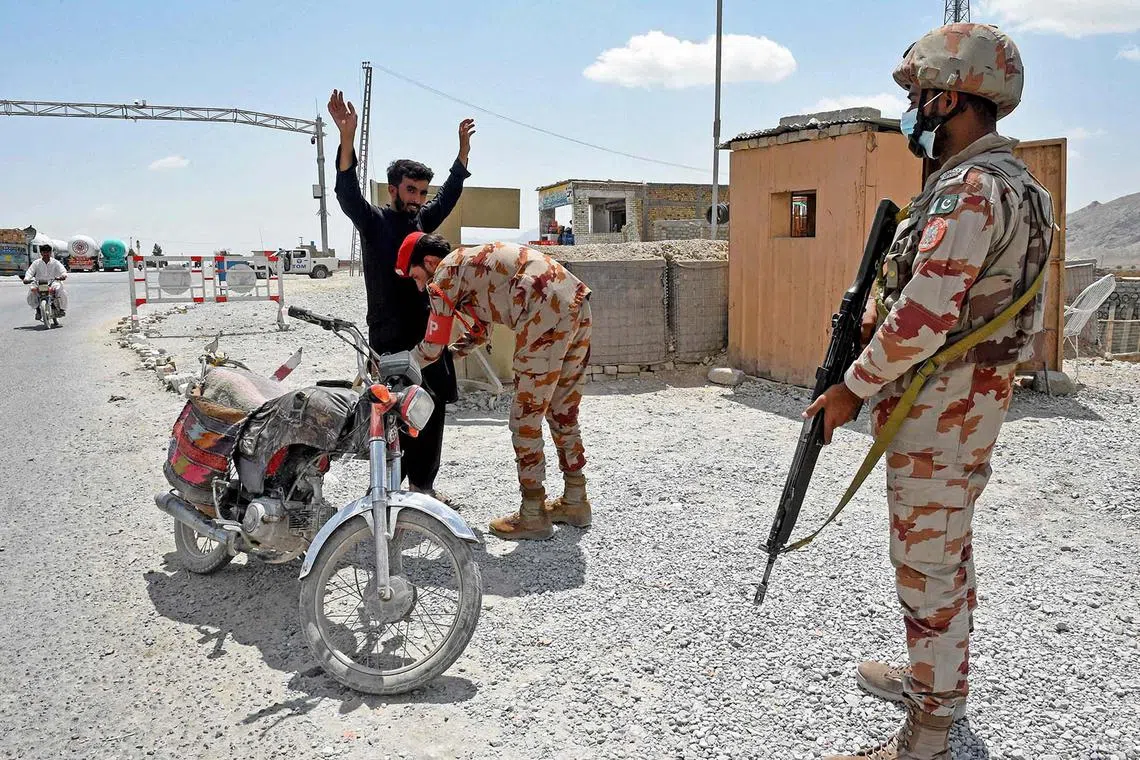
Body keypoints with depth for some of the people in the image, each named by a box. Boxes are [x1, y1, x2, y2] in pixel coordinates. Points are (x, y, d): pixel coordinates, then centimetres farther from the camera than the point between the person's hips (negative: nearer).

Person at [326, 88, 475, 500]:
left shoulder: (421, 219, 14)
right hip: (391, 335, -7)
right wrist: (347, 135, -33)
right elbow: (347, 193, -21)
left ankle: (423, 482, 18)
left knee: (434, 408, 7)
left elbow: (448, 195, 28)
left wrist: (463, 149, 24)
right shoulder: (374, 221, -4)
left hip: (427, 331, 7)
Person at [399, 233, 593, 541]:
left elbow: (433, 347, 7)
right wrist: (452, 353, 43)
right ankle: (575, 502, 28)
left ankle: (533, 515, 8)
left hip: (546, 314, -9)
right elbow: (478, 333, 40)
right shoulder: (472, 262, 30)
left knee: (526, 418, 1)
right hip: (578, 305, 10)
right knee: (563, 411, 18)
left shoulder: (445, 273, 3)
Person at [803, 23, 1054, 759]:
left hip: (938, 409, -10)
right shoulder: (1004, 179, 13)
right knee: (948, 552, 21)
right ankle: (935, 678, 40)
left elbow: (923, 319, -27)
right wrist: (875, 312, 7)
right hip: (965, 401, 10)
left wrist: (852, 387, -15)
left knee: (928, 566, -1)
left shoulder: (968, 189, -21)